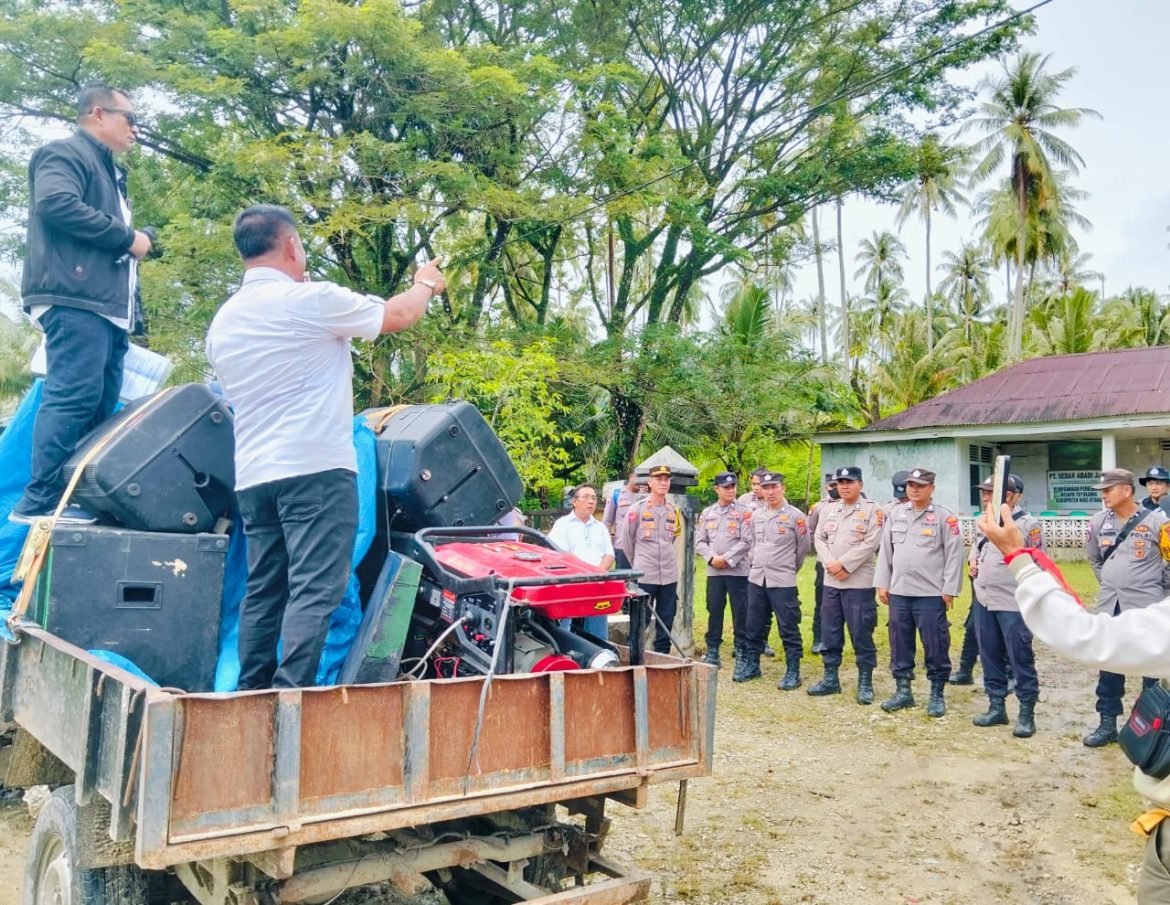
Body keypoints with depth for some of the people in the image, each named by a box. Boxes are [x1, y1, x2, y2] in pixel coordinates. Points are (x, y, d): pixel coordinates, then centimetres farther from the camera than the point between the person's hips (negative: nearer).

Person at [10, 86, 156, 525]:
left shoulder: (110, 172, 31)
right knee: (74, 396, -16)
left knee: (101, 404, 4)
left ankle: (80, 498, 5)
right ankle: (40, 500, -15)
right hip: (76, 299, -9)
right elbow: (55, 204, -17)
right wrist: (127, 237, -11)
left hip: (108, 304, 10)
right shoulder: (65, 153, 2)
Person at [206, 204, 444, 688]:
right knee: (314, 591, -8)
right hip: (317, 468, -8)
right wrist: (426, 283, 24)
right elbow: (398, 315, 5)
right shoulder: (312, 300, -8)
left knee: (263, 592, 12)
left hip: (253, 474, 8)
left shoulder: (223, 321, 14)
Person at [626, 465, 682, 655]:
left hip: (669, 575, 4)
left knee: (666, 621, 10)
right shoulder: (637, 509, -5)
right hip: (644, 575, -4)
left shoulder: (674, 510, 7)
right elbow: (628, 541, 4)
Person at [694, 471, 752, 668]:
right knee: (714, 610, 7)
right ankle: (712, 650, 16)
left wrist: (727, 559, -13)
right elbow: (700, 541, 8)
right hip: (714, 570, 3)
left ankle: (741, 650, 14)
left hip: (738, 570, -3)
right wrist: (712, 558, -8)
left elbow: (746, 541, -9)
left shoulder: (744, 512, -1)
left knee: (740, 611, 2)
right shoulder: (707, 512, 10)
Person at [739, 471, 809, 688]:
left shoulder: (796, 516, -6)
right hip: (756, 579, 5)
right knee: (754, 626, 13)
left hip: (783, 582, -5)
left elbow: (803, 548, 3)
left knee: (788, 628, 0)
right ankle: (751, 665, 25)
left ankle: (793, 672, 9)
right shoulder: (756, 515, 9)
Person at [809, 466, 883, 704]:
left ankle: (865, 683, 10)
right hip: (831, 580, 5)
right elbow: (819, 538, 8)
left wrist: (843, 564, -15)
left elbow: (871, 544, -13)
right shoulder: (828, 509, 11)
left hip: (859, 582, -5)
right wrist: (830, 563, -8)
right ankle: (831, 679, 21)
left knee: (861, 634, -1)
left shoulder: (872, 510, -4)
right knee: (830, 632, 10)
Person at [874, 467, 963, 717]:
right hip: (898, 592, 5)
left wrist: (949, 589, -10)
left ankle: (937, 694, 15)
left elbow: (954, 554, -6)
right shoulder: (896, 514, 9)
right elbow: (885, 550, 12)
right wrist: (882, 584, 7)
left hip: (931, 594, -4)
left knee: (935, 645, 2)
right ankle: (903, 690, 21)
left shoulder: (944, 517, -4)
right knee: (900, 644, 10)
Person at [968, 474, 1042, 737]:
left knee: (1020, 658, 0)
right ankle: (996, 707, 24)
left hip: (1014, 604, -7)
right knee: (990, 656, 13)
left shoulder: (1028, 524, -11)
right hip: (983, 601, 8)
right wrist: (972, 560, 7)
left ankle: (1026, 713, 10)